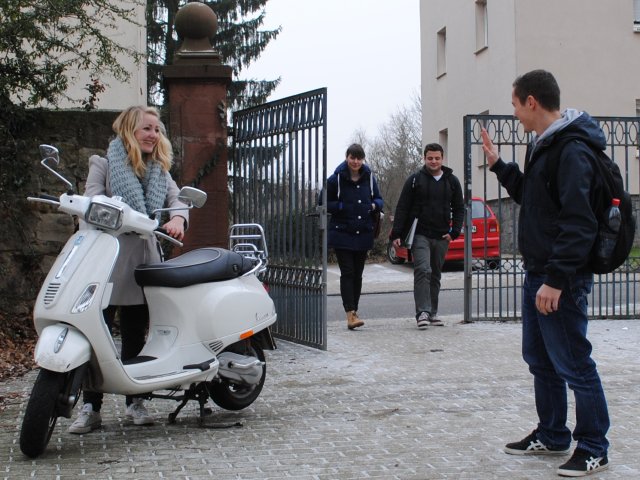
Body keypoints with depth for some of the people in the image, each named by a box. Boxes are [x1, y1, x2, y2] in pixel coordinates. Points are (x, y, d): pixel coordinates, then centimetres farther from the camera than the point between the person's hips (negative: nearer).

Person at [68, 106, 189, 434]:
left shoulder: (160, 172, 17)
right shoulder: (104, 165, 7)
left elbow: (177, 200, 3)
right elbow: (90, 201, -4)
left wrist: (177, 218, -20)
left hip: (145, 261, 4)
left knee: (135, 335, 11)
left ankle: (135, 402, 20)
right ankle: (90, 408, -2)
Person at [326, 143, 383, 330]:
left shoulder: (369, 178, 5)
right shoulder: (336, 179, -6)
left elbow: (379, 199, 16)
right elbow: (324, 203, -1)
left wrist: (373, 205, -6)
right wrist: (342, 206, -16)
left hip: (363, 234, 4)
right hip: (342, 234, -4)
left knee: (357, 274, 10)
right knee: (347, 273, -9)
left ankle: (354, 311, 21)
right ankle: (350, 314, -13)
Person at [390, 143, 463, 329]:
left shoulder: (452, 181, 9)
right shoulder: (415, 180, 0)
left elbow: (459, 209, 14)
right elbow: (402, 208, 0)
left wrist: (454, 231, 0)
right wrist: (396, 234, -7)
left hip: (441, 237, 4)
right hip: (420, 235, -4)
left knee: (435, 275, 10)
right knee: (423, 270, -18)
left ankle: (432, 313, 19)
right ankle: (422, 312, -19)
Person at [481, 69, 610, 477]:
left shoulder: (573, 151, -18)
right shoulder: (543, 146, 13)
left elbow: (579, 223, -24)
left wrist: (556, 279, -26)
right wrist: (499, 165, 17)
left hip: (562, 279, -10)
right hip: (537, 274, 10)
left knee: (573, 364, -2)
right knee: (540, 359, 17)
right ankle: (552, 436, 30)